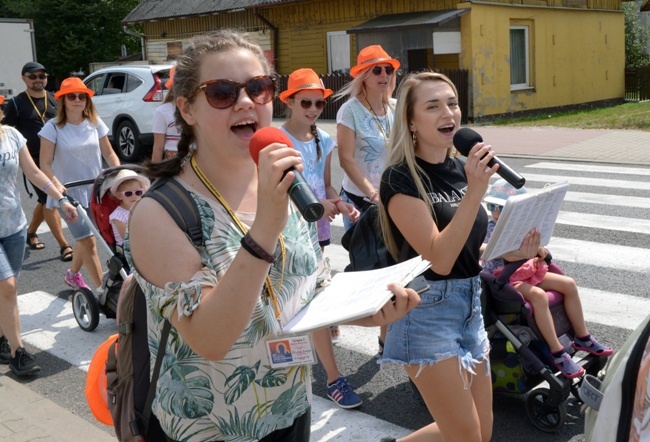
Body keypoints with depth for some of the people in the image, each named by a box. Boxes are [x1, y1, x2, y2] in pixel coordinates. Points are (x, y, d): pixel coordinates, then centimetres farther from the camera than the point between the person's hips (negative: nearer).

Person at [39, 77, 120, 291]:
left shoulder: (95, 123, 2)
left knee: (85, 238, 15)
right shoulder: (53, 128, -8)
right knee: (88, 242, -9)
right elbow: (45, 163, -11)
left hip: (95, 190, 4)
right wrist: (56, 185, -27)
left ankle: (73, 275, 42)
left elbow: (108, 153, 5)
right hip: (69, 193, -4)